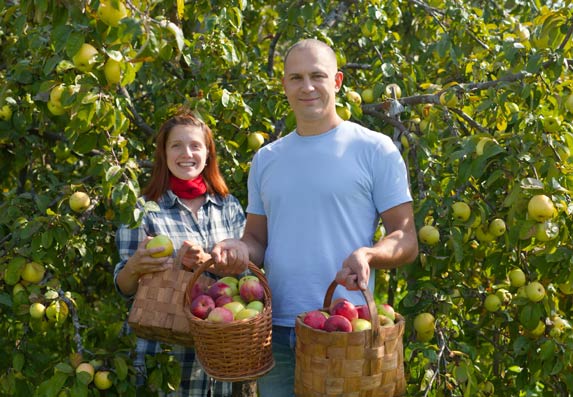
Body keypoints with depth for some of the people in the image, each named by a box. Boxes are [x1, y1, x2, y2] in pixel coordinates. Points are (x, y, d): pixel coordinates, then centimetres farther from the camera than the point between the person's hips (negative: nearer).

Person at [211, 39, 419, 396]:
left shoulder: (375, 149, -2)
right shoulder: (265, 159, 12)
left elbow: (406, 240, -2)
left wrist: (368, 255, -23)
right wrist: (240, 249, -6)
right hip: (276, 330, 4)